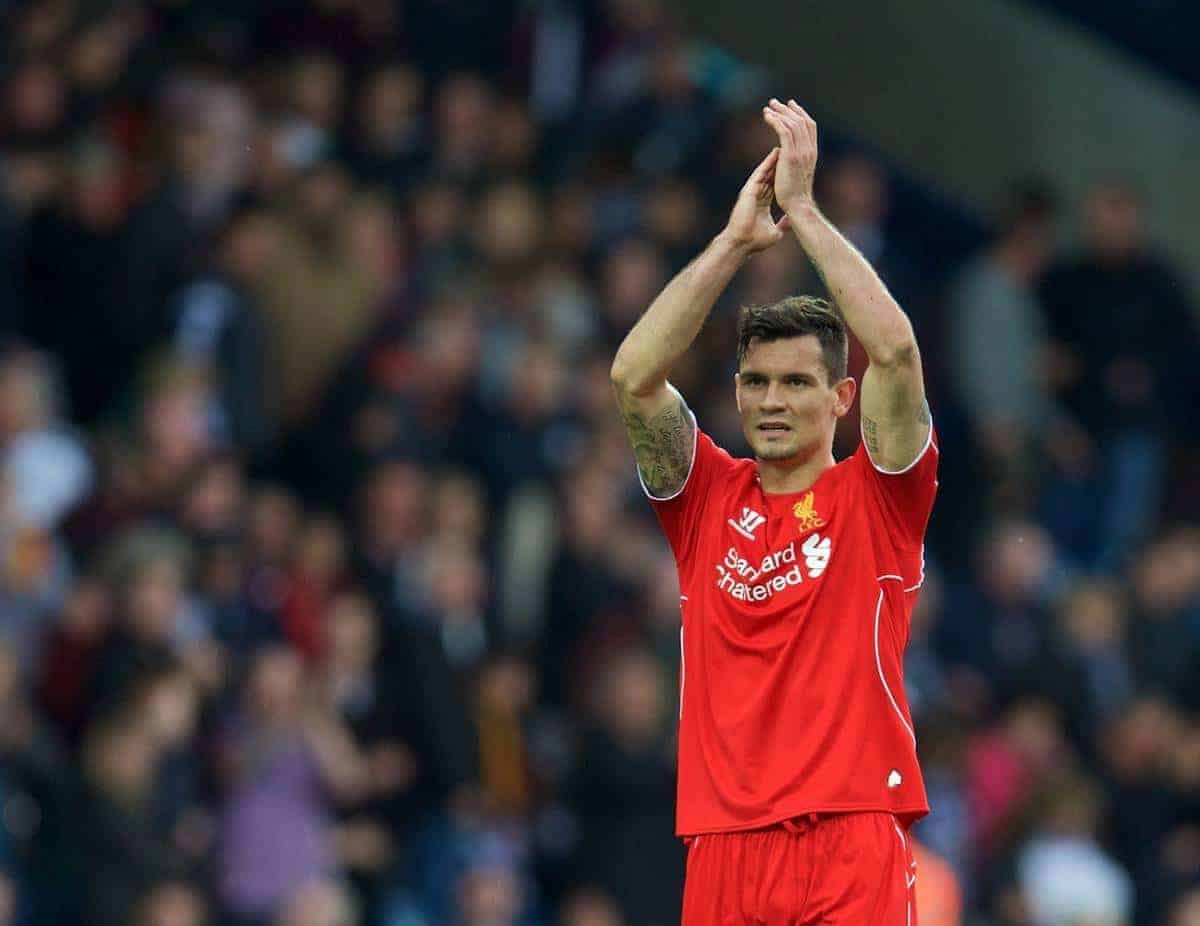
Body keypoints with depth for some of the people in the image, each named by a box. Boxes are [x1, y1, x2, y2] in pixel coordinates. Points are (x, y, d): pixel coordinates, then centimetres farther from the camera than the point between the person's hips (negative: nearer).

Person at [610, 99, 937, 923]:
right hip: (724, 846, 3)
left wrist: (804, 211, -6)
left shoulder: (876, 497, 6)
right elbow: (634, 376, -1)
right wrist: (737, 240, -2)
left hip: (852, 847, -3)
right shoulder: (708, 499, 13)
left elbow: (895, 350, -9)